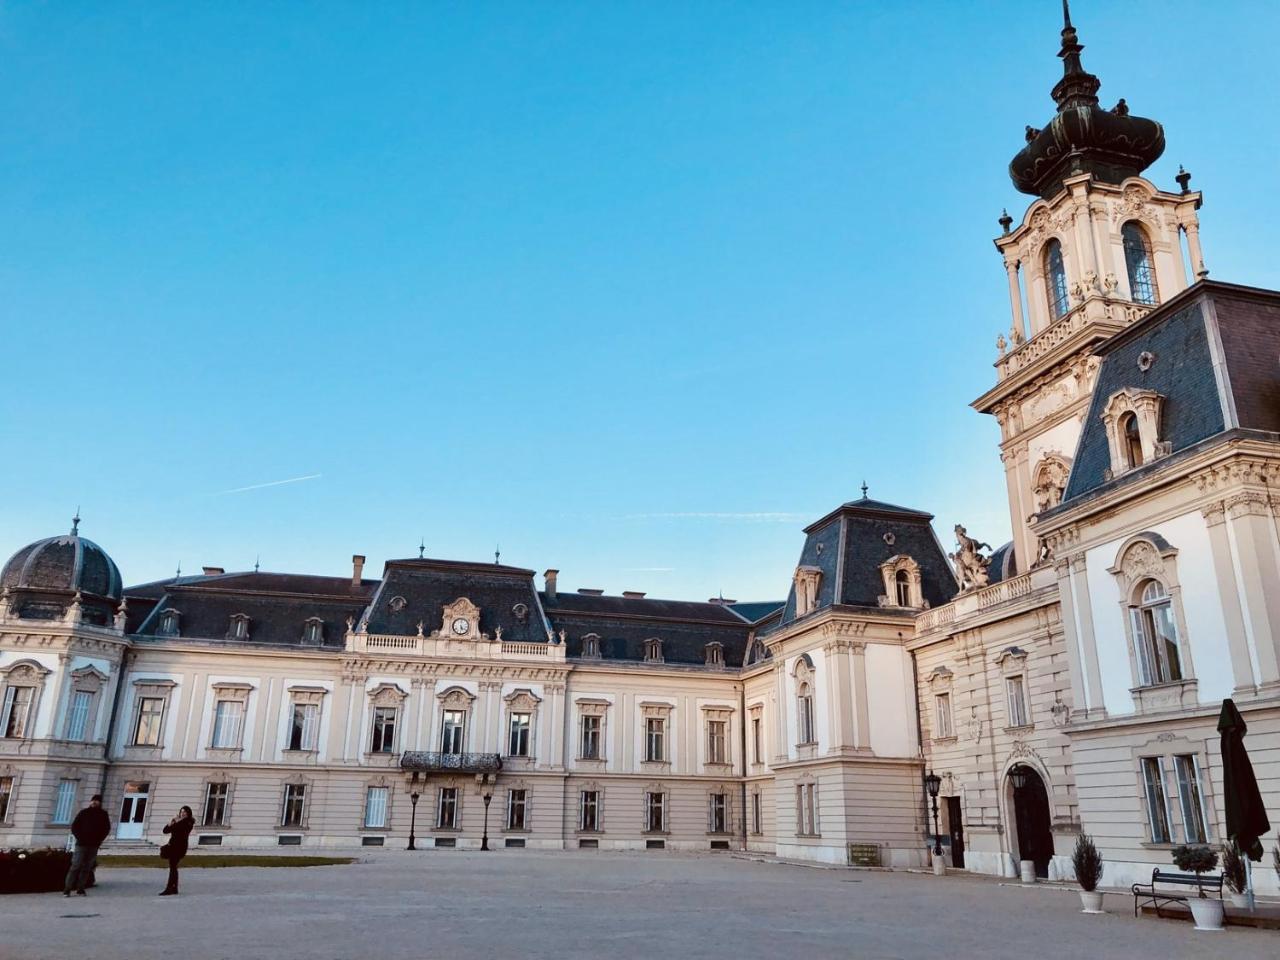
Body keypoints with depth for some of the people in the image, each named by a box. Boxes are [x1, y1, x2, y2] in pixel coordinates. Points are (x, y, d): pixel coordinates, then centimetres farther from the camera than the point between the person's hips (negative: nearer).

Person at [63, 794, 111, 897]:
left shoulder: (103, 814, 9)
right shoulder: (83, 813, 5)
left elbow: (106, 829, 10)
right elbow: (74, 827, 4)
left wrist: (99, 840, -1)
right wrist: (80, 838, -8)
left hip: (94, 846, 2)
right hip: (81, 845, -2)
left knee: (86, 868, 4)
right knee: (75, 866, -7)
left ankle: (80, 889, 9)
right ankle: (67, 889, -2)